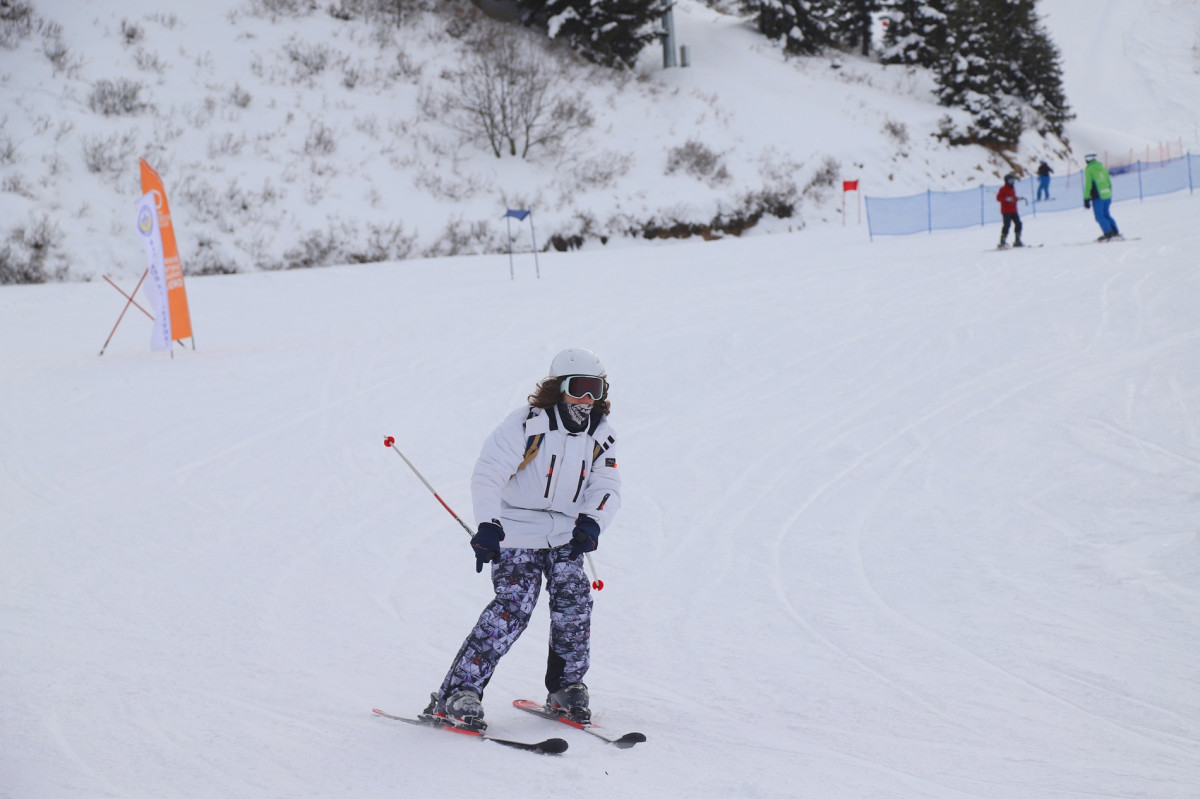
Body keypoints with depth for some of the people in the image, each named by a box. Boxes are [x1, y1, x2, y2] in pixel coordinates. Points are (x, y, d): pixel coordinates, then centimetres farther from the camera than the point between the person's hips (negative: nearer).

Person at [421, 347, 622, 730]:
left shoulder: (601, 435, 3)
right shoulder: (527, 424, -15)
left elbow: (607, 487, -2)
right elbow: (487, 474, -20)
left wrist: (591, 522, -23)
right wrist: (488, 526, -33)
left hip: (565, 534, 5)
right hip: (517, 531, -5)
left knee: (573, 601, -9)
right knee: (513, 608, -17)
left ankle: (566, 689, 12)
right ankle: (456, 693, -14)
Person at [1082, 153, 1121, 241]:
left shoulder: (1089, 169, -6)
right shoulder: (1103, 167, 13)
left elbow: (1088, 185, -11)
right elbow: (1109, 182, 17)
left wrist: (1086, 199, -8)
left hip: (1097, 196, -7)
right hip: (1107, 195, 7)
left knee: (1099, 217, 0)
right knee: (1106, 215, 16)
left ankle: (1108, 233, -8)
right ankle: (1115, 232, 12)